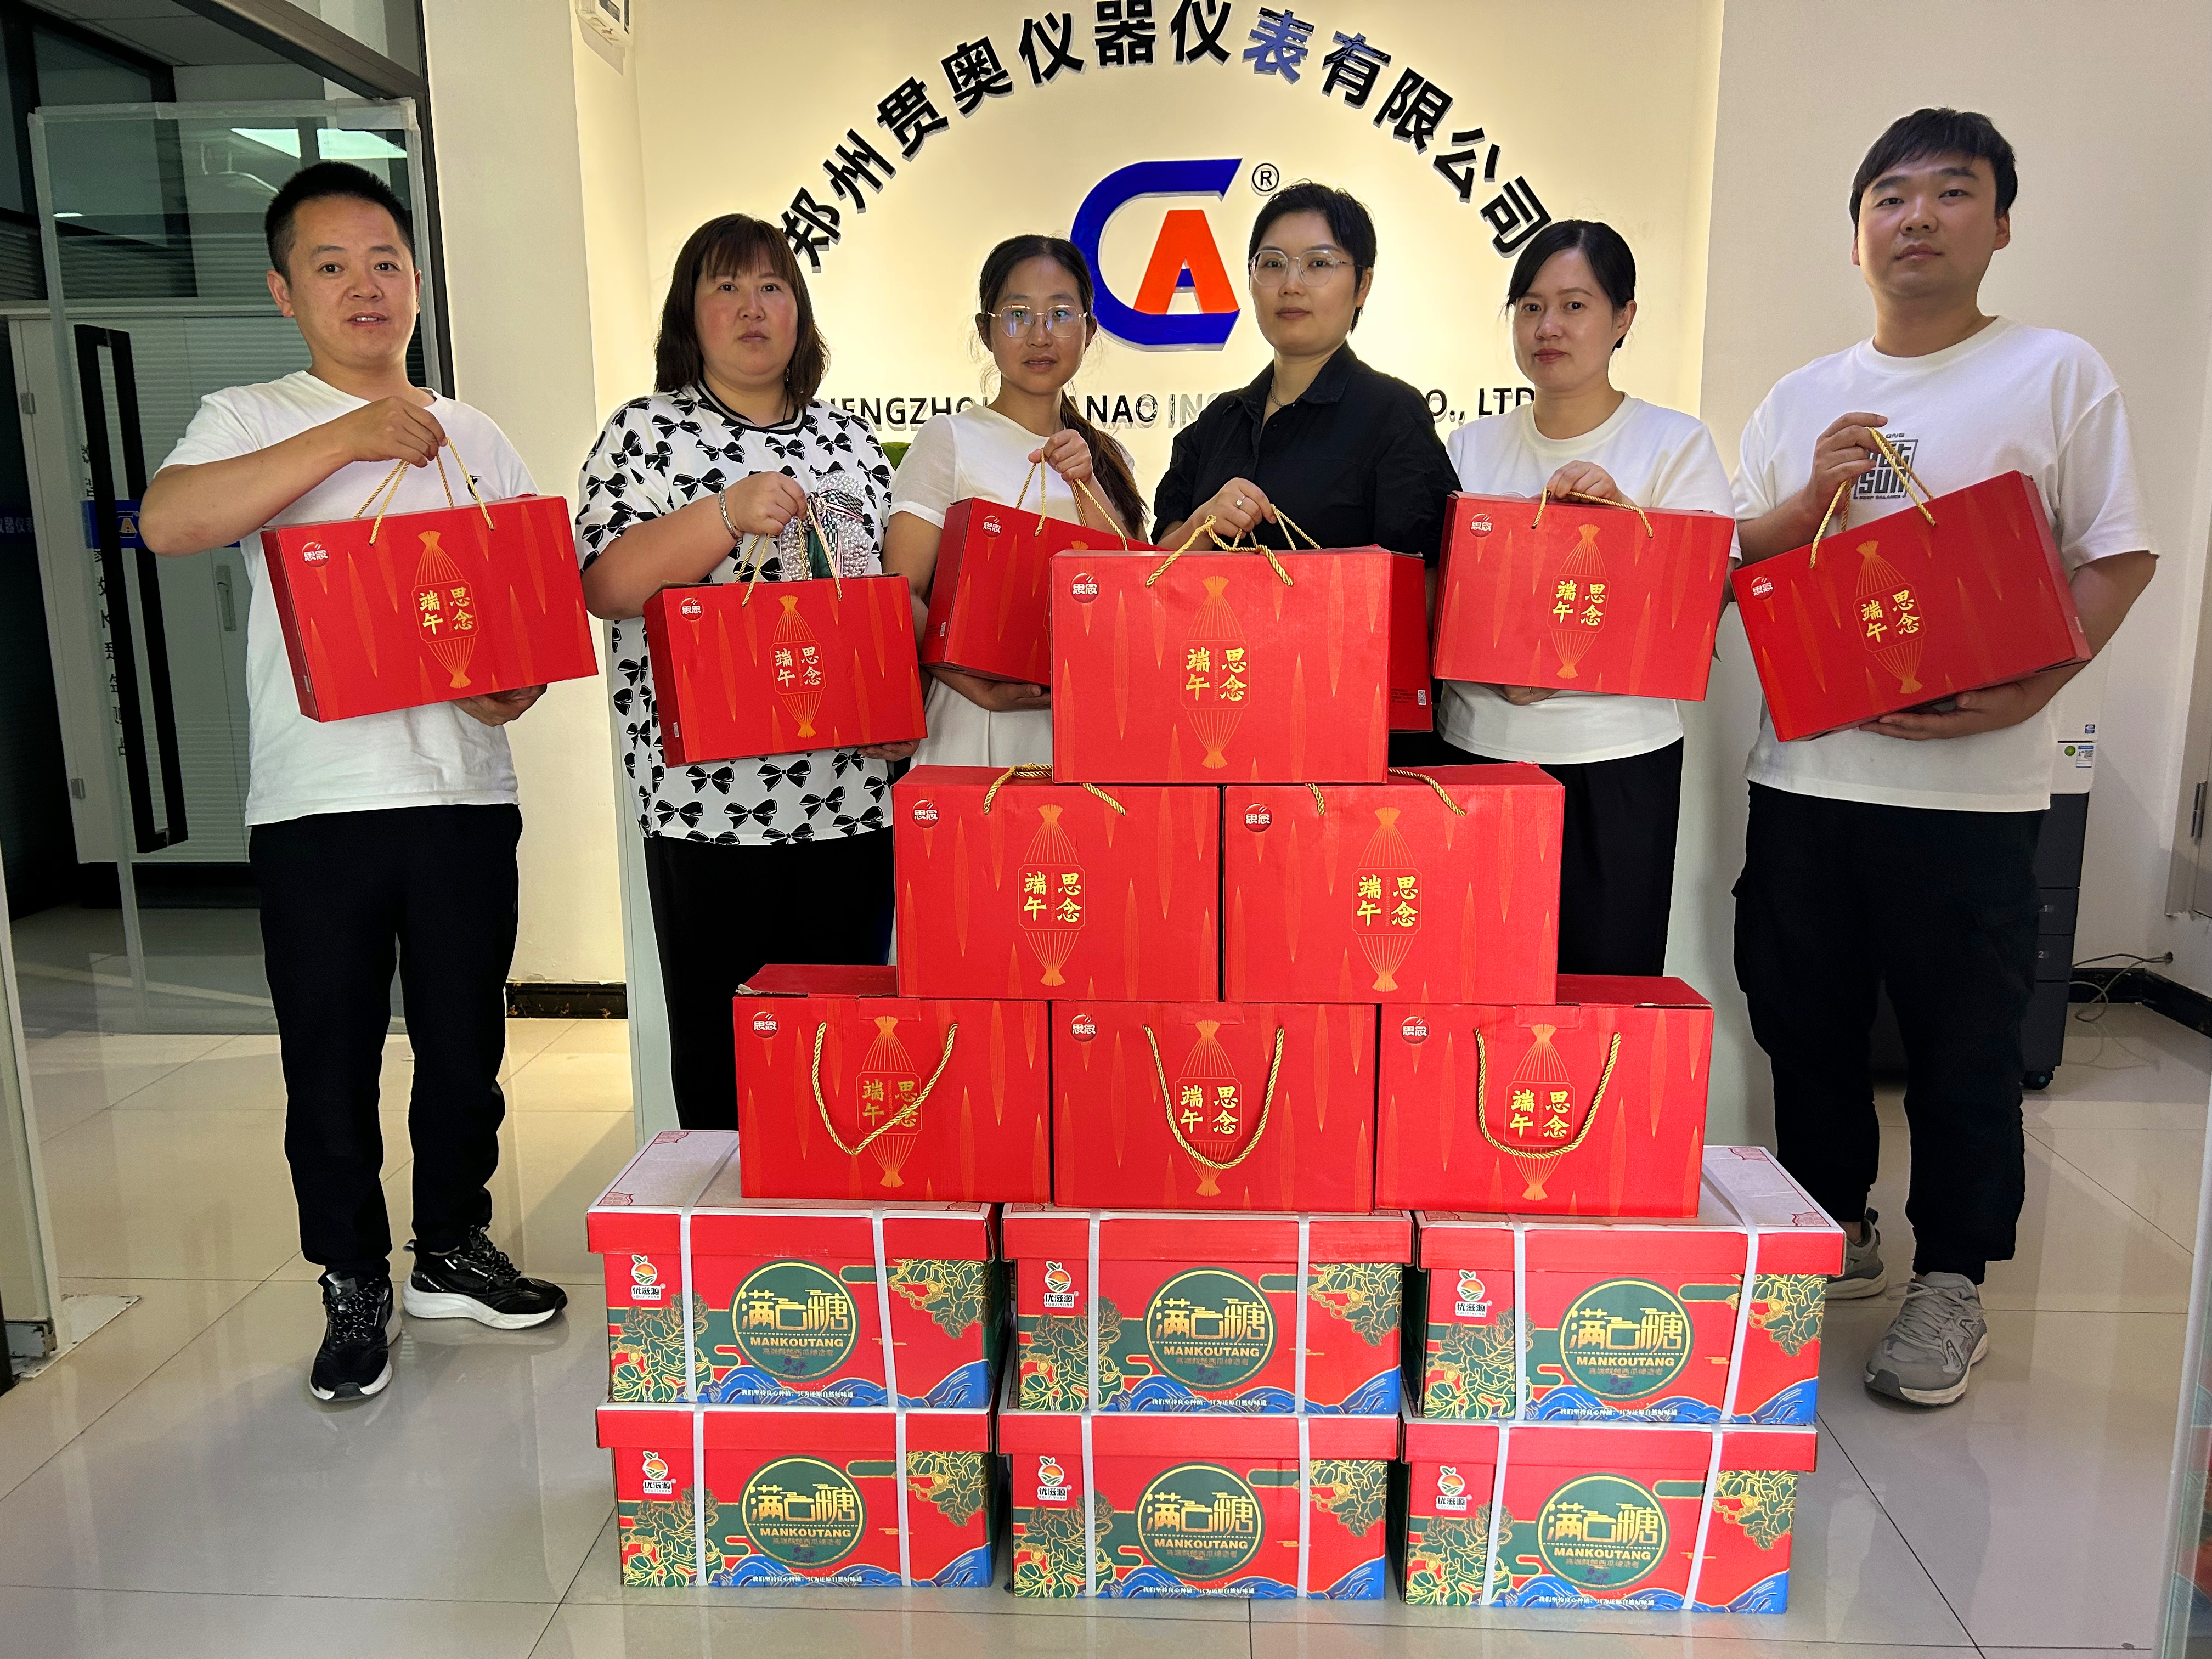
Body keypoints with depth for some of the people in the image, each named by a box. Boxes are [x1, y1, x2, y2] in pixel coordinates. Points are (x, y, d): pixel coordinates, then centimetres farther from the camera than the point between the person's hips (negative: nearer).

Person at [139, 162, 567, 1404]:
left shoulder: (477, 438, 14)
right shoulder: (251, 422, 5)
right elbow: (168, 522, -15)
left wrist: (522, 682, -9)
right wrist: (348, 434, -18)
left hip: (465, 787, 3)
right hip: (316, 796, -2)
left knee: (467, 1039, 11)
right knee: (333, 1055, 5)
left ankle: (455, 1249, 30)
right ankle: (356, 1287, 22)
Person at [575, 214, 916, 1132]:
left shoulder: (849, 438, 15)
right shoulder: (646, 433, 3)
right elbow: (602, 586, -9)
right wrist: (728, 514, -20)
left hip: (853, 793, 4)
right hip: (709, 800, -3)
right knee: (720, 1045, 6)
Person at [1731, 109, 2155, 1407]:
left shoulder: (2058, 372, 2)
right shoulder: (1803, 400, 13)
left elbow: (2119, 556, -2)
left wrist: (2023, 690, -18)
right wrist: (1813, 500, -7)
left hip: (1972, 781, -4)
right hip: (1804, 771, 4)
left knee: (1965, 1043, 5)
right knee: (1804, 1020, 12)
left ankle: (1953, 1279, 22)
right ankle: (1837, 1232, 31)